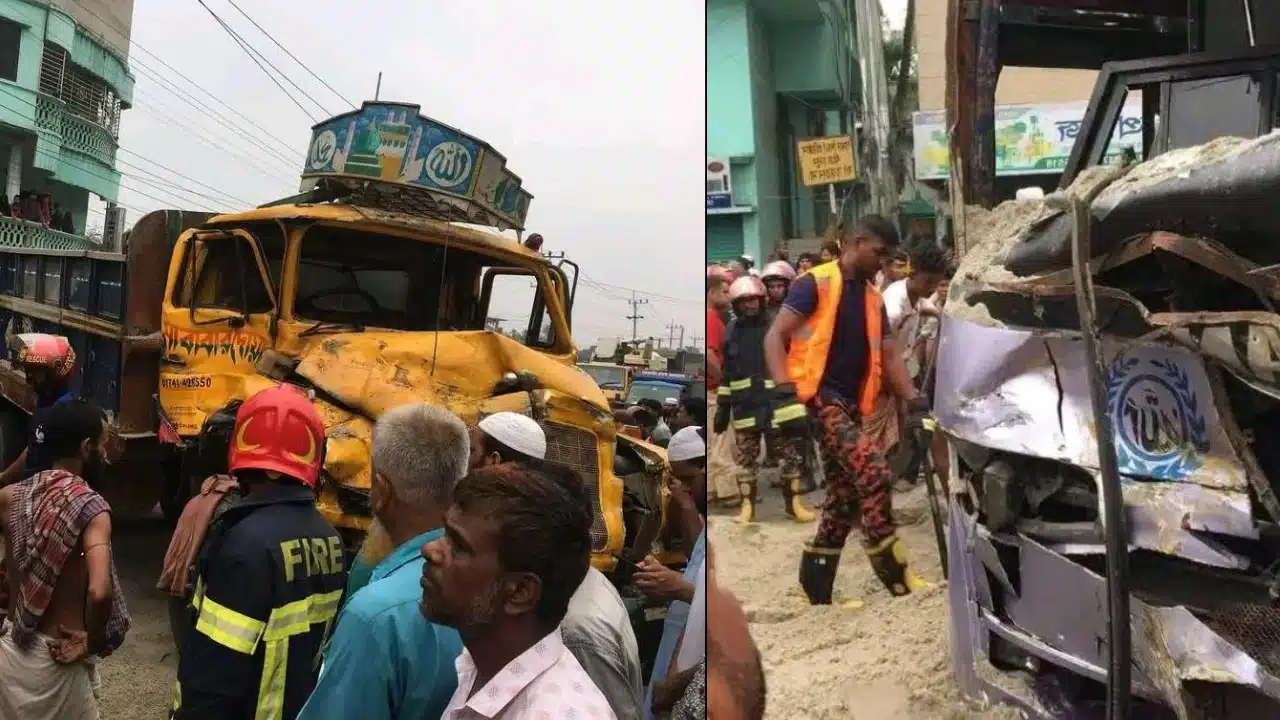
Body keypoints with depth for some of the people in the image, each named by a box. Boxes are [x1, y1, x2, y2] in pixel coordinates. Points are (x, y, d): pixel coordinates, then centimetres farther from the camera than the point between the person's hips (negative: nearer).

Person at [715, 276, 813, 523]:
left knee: (789, 455, 5)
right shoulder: (731, 333, 7)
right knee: (746, 459, 7)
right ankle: (747, 506, 16)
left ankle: (793, 503, 17)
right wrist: (722, 408, 10)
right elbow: (726, 374, 12)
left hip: (776, 406, -2)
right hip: (744, 408, 2)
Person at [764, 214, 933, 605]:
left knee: (844, 498, 7)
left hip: (851, 403, 8)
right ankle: (894, 573, -10)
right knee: (874, 472, -22)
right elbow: (774, 338, -11)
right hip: (817, 396, -8)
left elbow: (890, 357, 17)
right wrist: (785, 396, -22)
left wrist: (916, 405, 6)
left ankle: (816, 589, 17)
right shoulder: (815, 283, -6)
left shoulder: (874, 298, 15)